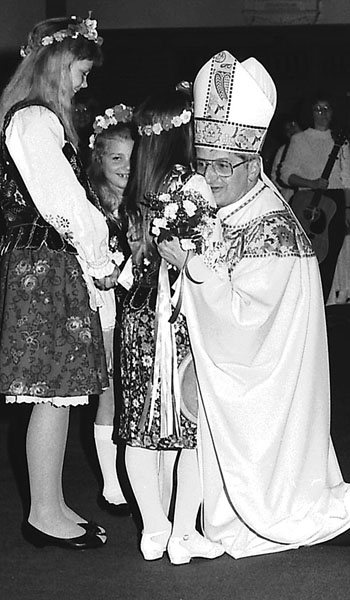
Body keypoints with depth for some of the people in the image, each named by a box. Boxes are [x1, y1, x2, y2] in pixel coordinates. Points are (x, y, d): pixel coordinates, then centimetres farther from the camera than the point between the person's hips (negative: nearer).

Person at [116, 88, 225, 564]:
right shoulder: (192, 183, -10)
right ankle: (183, 534, 11)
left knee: (142, 426, 9)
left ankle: (154, 530, 20)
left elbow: (136, 255, 10)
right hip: (184, 315, -6)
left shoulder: (135, 189, 7)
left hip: (141, 312, 6)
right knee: (195, 425, 5)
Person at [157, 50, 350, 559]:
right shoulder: (217, 208, 2)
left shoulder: (272, 229, -24)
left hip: (260, 376, -8)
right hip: (225, 362, 8)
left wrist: (192, 264, -26)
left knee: (256, 455, 6)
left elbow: (243, 313, -27)